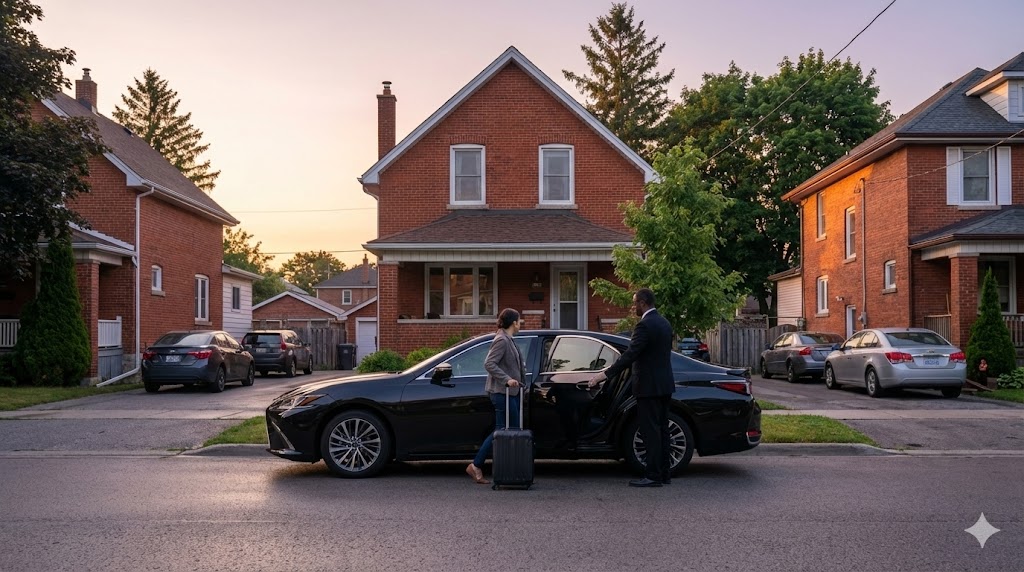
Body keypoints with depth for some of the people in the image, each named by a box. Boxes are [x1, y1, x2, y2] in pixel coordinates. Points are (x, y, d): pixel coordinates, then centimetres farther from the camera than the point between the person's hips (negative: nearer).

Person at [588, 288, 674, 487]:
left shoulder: (645, 325, -17)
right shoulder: (664, 323, 13)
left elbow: (630, 354, -23)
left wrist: (606, 374, -22)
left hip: (649, 386, -9)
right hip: (664, 385, 9)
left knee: (650, 431, -5)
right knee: (661, 429, 13)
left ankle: (653, 476, -3)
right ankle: (664, 473, 17)